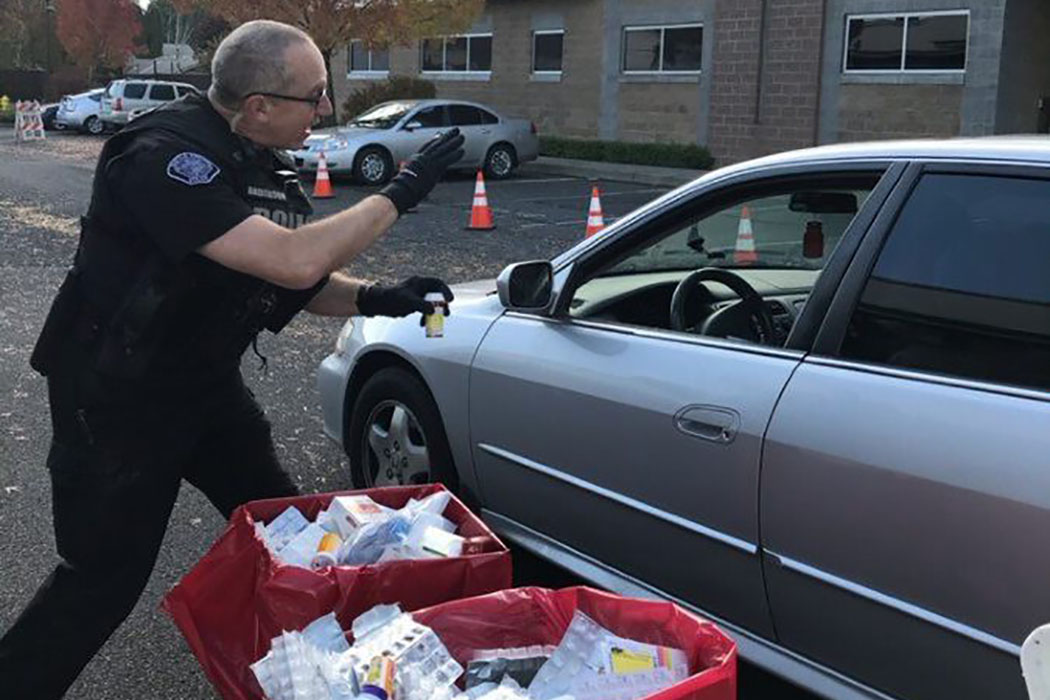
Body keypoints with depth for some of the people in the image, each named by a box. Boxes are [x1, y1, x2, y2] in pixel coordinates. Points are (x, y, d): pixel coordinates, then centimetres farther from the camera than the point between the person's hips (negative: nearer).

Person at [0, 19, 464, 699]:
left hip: (206, 383, 9)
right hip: (116, 398, -9)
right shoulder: (166, 157, -28)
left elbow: (302, 283, 10)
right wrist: (401, 193, -28)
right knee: (105, 575, 0)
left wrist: (376, 299, -9)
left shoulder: (266, 164, 2)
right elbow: (293, 262, -37)